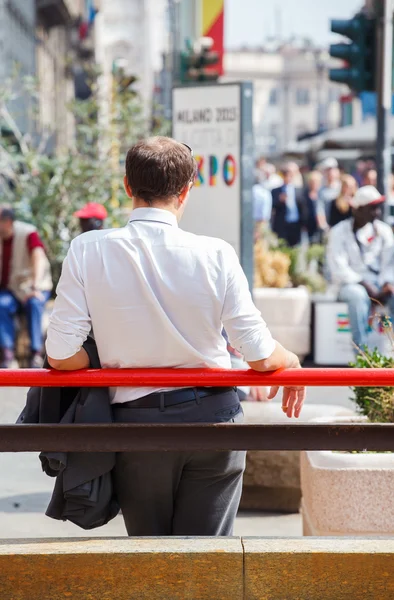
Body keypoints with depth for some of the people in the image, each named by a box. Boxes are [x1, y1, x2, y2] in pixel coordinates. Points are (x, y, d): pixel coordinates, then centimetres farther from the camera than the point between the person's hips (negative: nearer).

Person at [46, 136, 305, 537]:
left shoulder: (87, 252, -10)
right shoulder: (215, 255, -12)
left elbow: (60, 356, -11)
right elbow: (260, 357, -9)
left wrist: (113, 362, 8)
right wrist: (291, 362, 13)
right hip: (213, 419, 0)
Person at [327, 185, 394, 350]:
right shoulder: (339, 232, -2)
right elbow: (339, 269, -11)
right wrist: (366, 286, -19)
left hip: (379, 283, 3)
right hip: (351, 283, -3)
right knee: (358, 295, -37)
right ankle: (361, 351, -37)